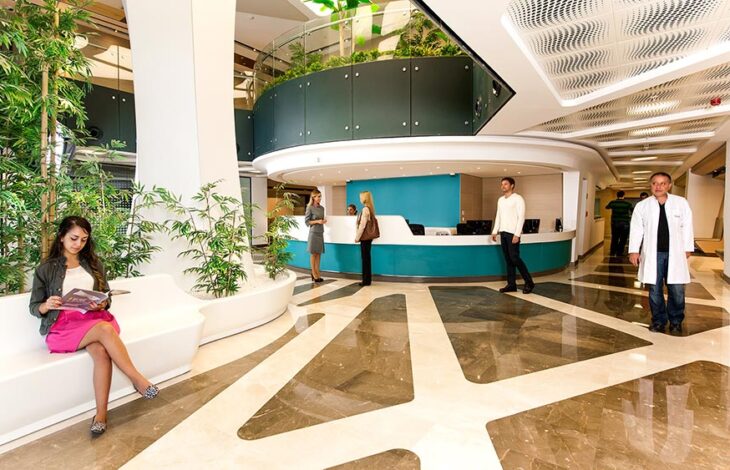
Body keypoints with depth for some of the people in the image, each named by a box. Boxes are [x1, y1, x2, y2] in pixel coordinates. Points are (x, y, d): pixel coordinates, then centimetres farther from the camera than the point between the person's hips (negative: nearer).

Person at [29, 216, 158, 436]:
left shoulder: (93, 264, 14)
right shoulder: (45, 269, 6)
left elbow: (107, 296, 15)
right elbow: (34, 307, 7)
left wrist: (102, 304, -8)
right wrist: (47, 305, -16)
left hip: (94, 319, 3)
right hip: (63, 326, -2)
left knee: (101, 351, -31)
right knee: (104, 329, -35)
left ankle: (101, 414, -28)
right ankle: (137, 379, -29)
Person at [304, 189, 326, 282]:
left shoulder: (322, 208, 9)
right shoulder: (310, 208, -8)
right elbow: (307, 221, -8)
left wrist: (323, 221, -2)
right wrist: (317, 221, -18)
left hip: (321, 232, 6)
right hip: (313, 232, -6)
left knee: (319, 253, 6)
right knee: (313, 254, 1)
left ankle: (317, 273, 12)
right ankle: (314, 274, 9)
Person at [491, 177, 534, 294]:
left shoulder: (518, 198, -6)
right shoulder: (500, 200, 15)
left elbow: (521, 217, -12)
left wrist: (517, 234, -18)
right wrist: (495, 231, 10)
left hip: (512, 233, -6)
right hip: (503, 232, 7)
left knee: (514, 258, -8)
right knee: (508, 259, 7)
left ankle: (529, 282, 6)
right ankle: (511, 284, 12)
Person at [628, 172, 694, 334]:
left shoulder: (681, 203, 1)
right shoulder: (642, 205, 1)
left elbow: (687, 227, 7)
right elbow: (636, 229, 3)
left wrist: (688, 248, 8)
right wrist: (634, 251, -2)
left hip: (675, 254, 0)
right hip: (653, 254, 0)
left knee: (677, 290, 3)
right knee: (655, 290, 7)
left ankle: (676, 322, 22)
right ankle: (658, 321, 21)